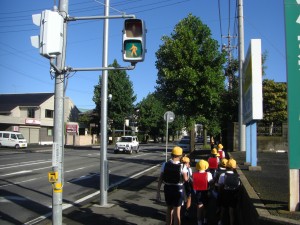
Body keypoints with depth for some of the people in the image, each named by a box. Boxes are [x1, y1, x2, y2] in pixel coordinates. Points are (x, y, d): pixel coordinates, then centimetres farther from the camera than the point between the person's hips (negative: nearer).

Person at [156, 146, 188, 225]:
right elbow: (185, 179, -18)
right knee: (177, 212, 8)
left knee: (169, 210, 23)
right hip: (178, 190, -3)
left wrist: (158, 192, 0)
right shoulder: (182, 166, -15)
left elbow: (160, 179, -6)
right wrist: (186, 170, 2)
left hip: (167, 189, 3)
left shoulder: (165, 165, -7)